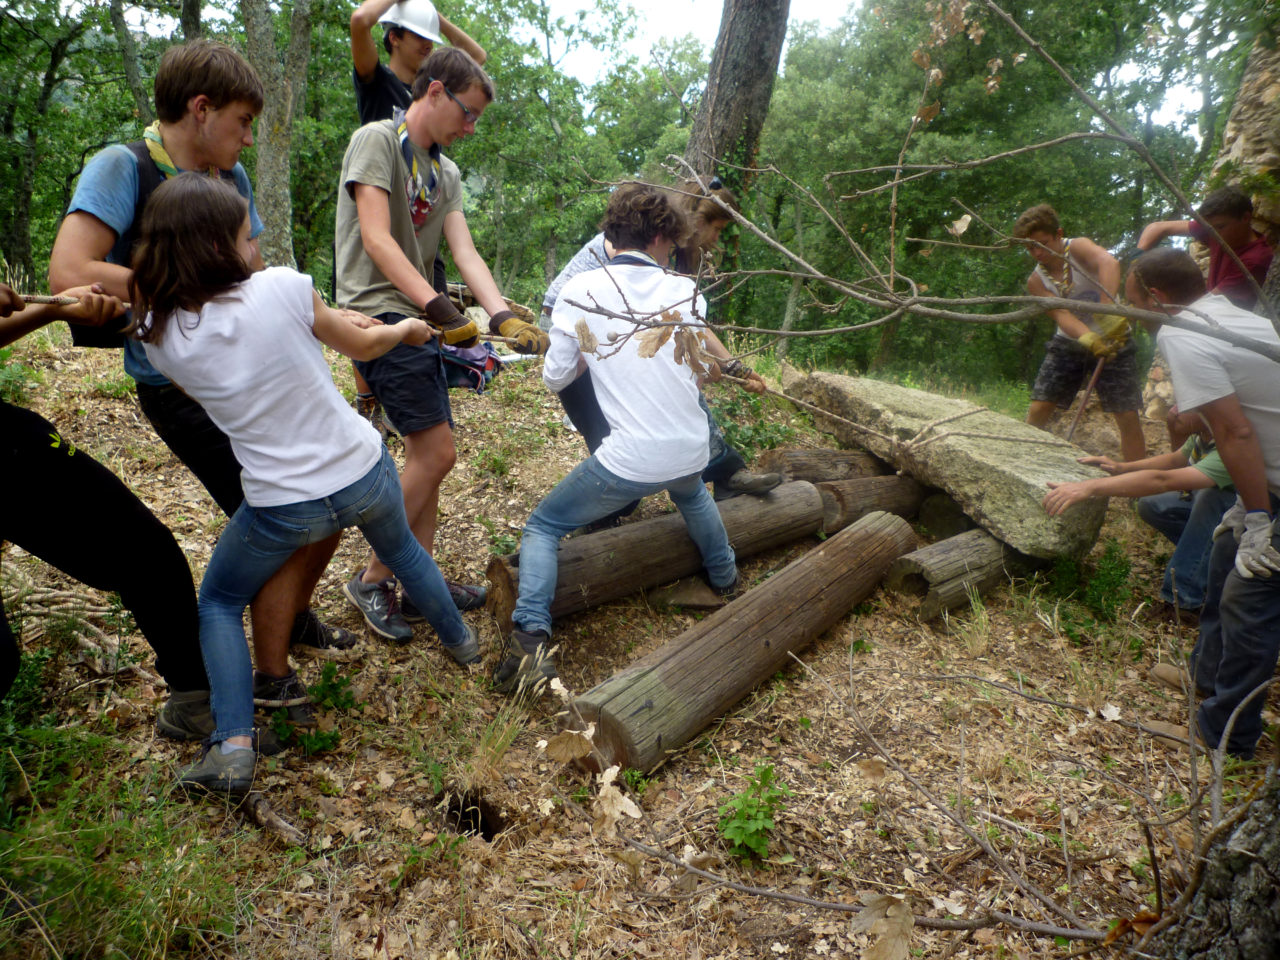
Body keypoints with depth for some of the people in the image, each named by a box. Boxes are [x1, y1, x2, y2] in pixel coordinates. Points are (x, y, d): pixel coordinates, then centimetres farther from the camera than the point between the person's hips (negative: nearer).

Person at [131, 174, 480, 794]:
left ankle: (233, 745, 9)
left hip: (281, 509, 0)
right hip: (364, 475, 1)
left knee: (218, 602, 23)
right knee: (404, 552, 32)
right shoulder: (281, 287, -16)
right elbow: (361, 346, 0)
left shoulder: (158, 335, -8)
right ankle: (461, 642, 53)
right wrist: (408, 329, 22)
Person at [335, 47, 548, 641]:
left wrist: (504, 317, -11)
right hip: (378, 314, -8)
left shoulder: (445, 174, 17)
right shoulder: (377, 140, -6)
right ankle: (373, 580, 3)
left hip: (419, 322, 8)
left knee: (428, 456, 8)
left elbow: (465, 253, 5)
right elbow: (376, 239, -17)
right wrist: (438, 307, -28)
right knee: (436, 452, -12)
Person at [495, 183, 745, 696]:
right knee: (691, 493, 40)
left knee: (543, 527, 12)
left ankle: (530, 641, -6)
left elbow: (554, 378, 0)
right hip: (691, 454, 4)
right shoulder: (686, 291, 3)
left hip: (627, 461, -4)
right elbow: (698, 371, 12)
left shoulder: (579, 290, -5)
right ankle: (725, 577, 55)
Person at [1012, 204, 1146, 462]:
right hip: (1070, 342, 3)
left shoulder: (1078, 247, -14)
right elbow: (1061, 314, -21)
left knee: (1128, 416, -7)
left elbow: (1108, 263, -37)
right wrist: (1088, 338, -41)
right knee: (1037, 410, -6)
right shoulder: (1036, 281, -5)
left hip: (1113, 339, -3)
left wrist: (1108, 308, -54)